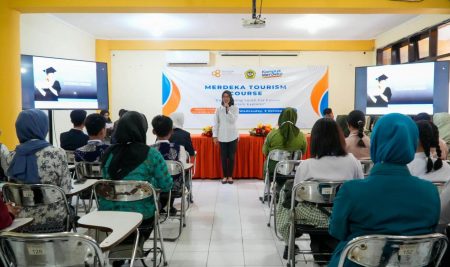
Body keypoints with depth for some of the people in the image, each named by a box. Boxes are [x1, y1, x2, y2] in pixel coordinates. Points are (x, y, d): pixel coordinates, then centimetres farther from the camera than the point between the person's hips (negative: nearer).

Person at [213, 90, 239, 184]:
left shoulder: (235, 108, 0)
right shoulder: (219, 109, 2)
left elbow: (233, 120, -13)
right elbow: (215, 123, 3)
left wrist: (228, 109, -16)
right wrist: (215, 136, 0)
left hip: (232, 136, -1)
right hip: (222, 137, 1)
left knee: (231, 157, 3)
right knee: (223, 157, 3)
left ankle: (230, 176, 14)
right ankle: (225, 176, 15)